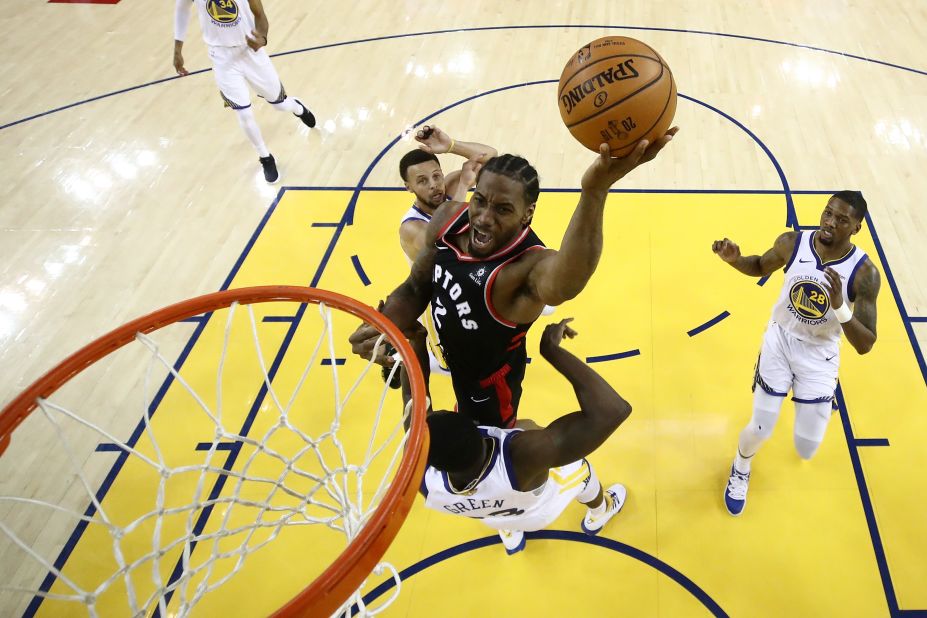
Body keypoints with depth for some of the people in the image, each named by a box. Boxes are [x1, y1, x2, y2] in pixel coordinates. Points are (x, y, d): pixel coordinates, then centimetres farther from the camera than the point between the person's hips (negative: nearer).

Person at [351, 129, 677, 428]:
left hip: (488, 381, -6)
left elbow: (562, 285, -70)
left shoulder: (528, 265, -42)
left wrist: (594, 192, -86)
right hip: (454, 357, 6)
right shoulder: (447, 219, -21)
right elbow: (415, 288, -4)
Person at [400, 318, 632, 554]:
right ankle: (600, 513, 60)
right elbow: (612, 410, -59)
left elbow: (413, 396, -23)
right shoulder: (522, 456, -54)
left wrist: (417, 339, -20)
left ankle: (510, 535, 61)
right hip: (542, 512, -3)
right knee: (578, 465, 26)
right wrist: (550, 348, -53)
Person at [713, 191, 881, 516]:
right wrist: (734, 259, -17)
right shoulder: (792, 243, -17)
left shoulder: (864, 273, -23)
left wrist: (840, 306, -40)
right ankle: (740, 470, 35)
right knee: (760, 431, -2)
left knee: (807, 451, 5)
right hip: (780, 341, 1)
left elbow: (865, 346, -23)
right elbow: (760, 267, 6)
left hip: (820, 356, -1)